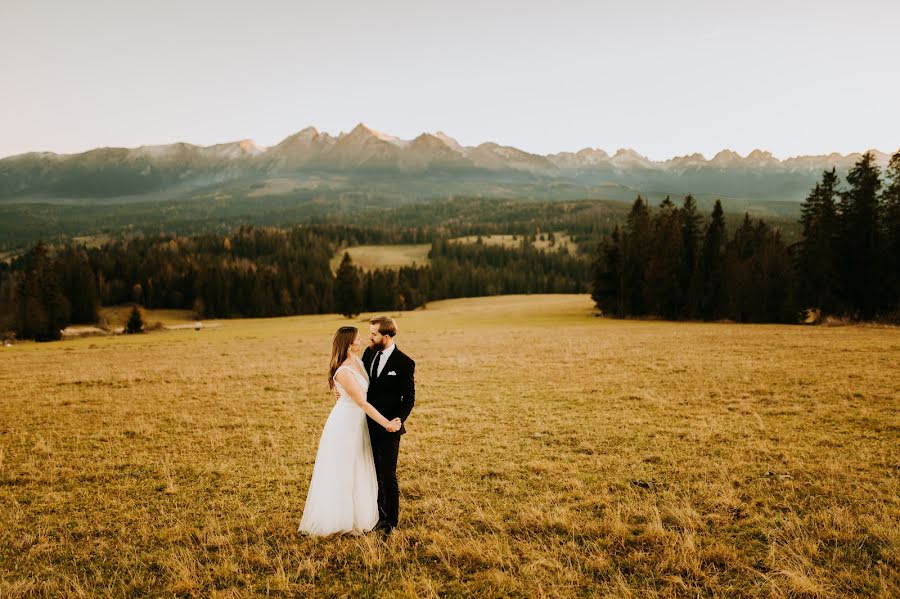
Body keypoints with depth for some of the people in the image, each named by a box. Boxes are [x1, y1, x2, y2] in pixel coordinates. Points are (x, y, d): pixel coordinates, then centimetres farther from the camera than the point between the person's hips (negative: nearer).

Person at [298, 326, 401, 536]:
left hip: (357, 423, 9)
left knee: (358, 471, 17)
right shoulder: (344, 372, -26)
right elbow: (362, 403, -26)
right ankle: (337, 518, 19)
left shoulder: (358, 361, 1)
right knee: (341, 473, 5)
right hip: (345, 424, -9)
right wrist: (386, 423, -23)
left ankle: (356, 515, 31)